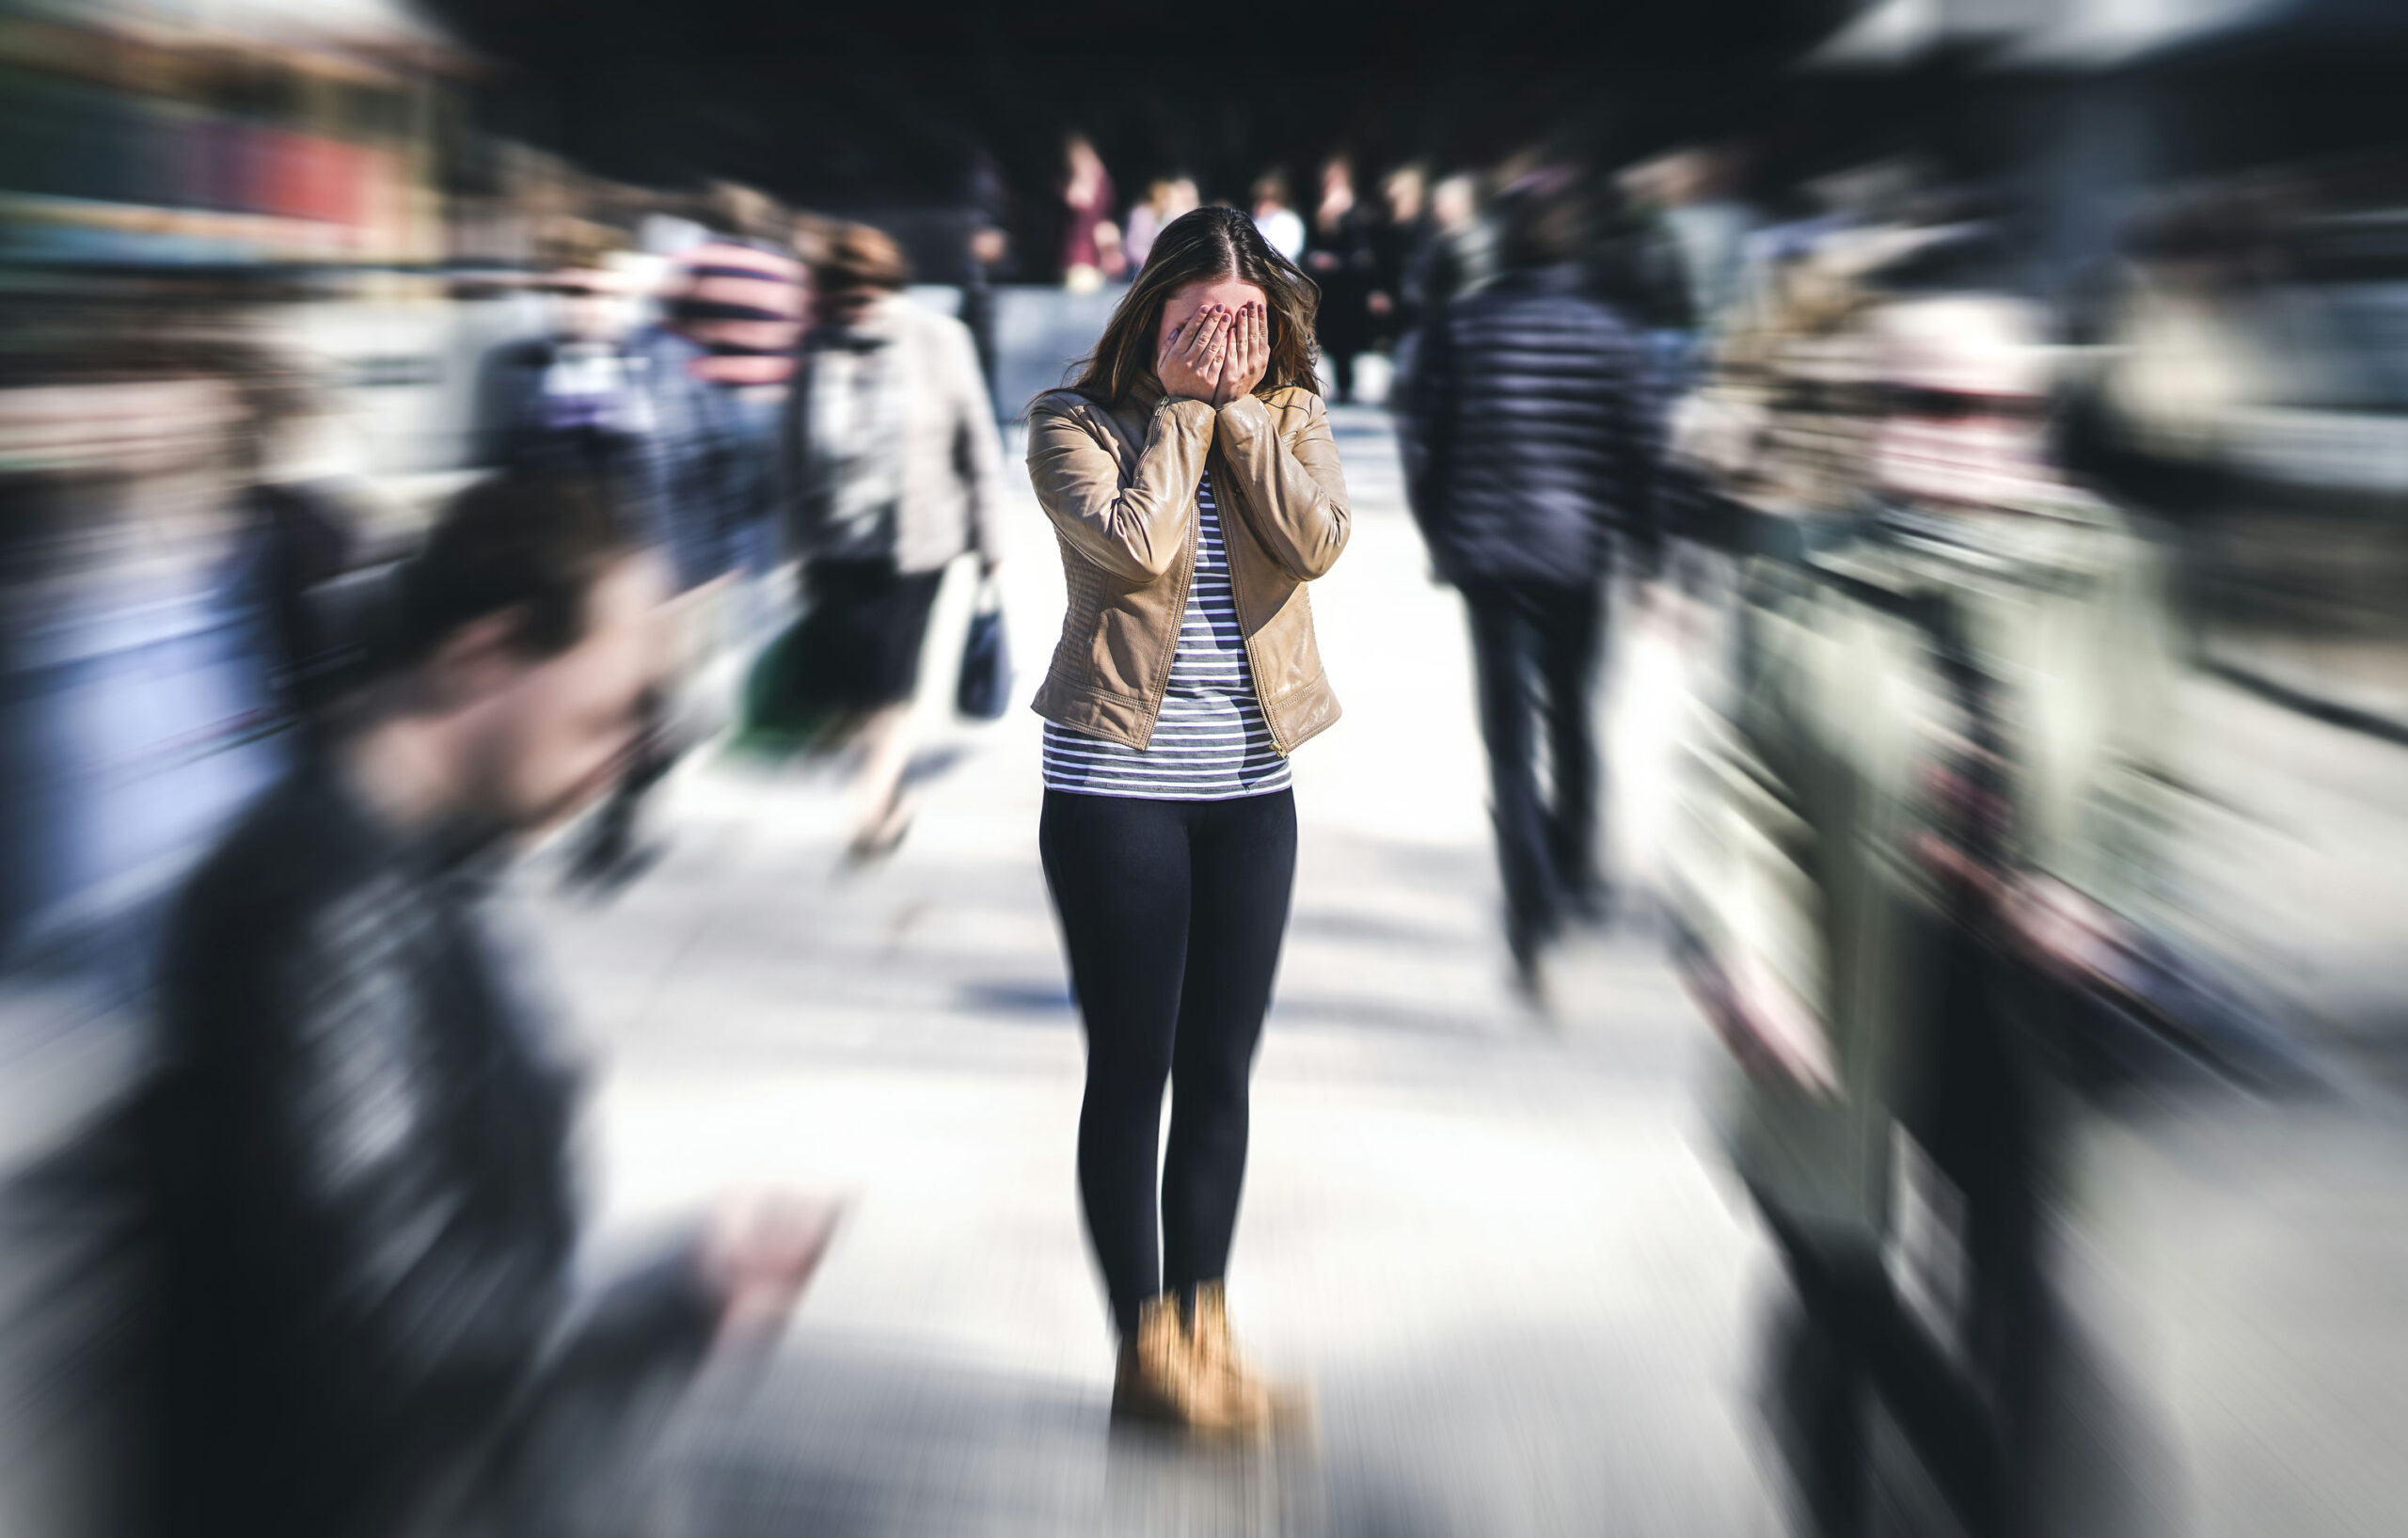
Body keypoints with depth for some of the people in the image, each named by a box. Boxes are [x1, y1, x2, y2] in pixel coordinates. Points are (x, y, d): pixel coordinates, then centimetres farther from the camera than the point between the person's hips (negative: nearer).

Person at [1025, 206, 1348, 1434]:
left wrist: (1240, 405, -10)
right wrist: (1184, 405, -12)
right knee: (1133, 1067, 1)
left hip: (1251, 783, 4)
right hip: (1116, 782, -4)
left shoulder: (1289, 415, 6)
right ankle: (1144, 1346, 10)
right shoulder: (1076, 422, -4)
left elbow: (1315, 542, -12)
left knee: (1220, 1069, 9)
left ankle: (1204, 1326, 20)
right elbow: (1139, 543, -20)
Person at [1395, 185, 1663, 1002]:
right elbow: (1637, 450, -1)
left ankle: (1534, 913, -13)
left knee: (1510, 735, 0)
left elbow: (1425, 440, -1)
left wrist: (1440, 537, 12)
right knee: (1571, 717, 19)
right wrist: (1644, 550, 8)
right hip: (1580, 552, 1)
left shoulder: (1458, 326, -2)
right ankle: (1577, 871, 34)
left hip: (1488, 551, -1)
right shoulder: (1607, 332, -1)